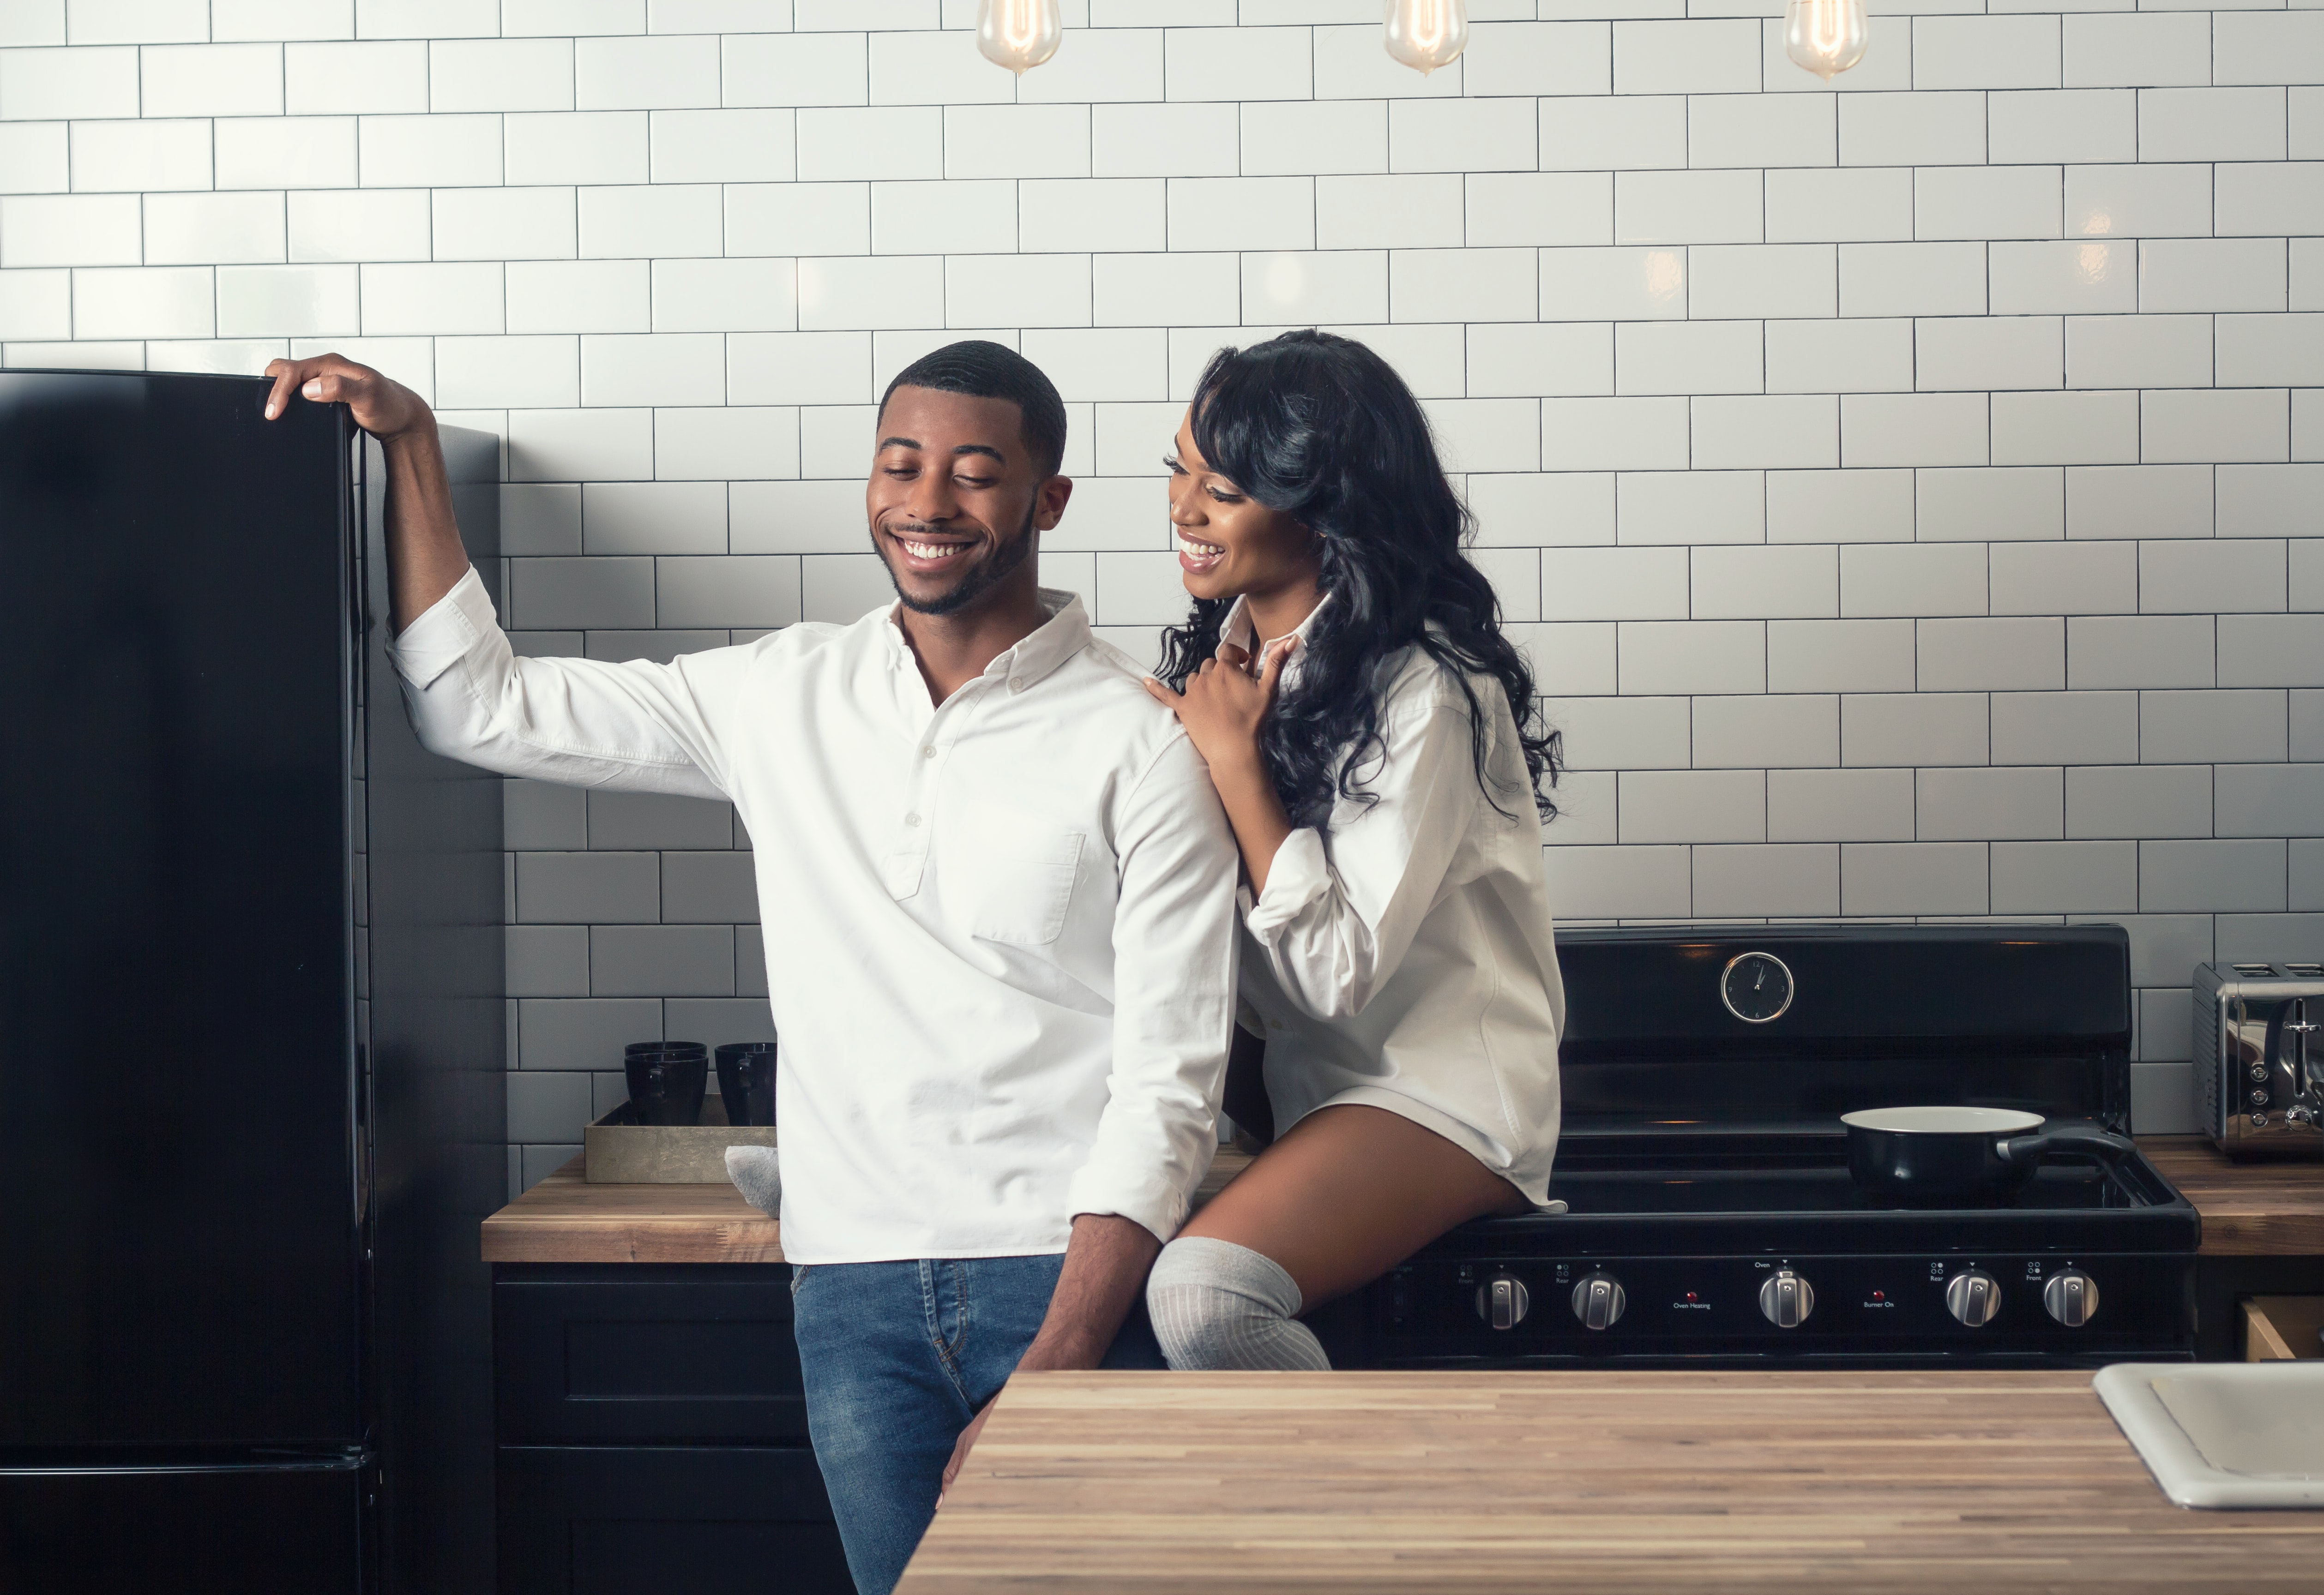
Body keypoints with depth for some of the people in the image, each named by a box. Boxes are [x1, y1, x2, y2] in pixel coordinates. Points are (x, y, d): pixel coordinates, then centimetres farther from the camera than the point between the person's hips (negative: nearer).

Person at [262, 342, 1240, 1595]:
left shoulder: (1140, 751, -3)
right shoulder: (787, 698, 11)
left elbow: (1170, 1090, -7)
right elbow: (480, 708, 16)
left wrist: (1051, 1383, -16)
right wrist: (412, 442, 10)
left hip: (1066, 1272, -3)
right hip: (857, 1289, 3)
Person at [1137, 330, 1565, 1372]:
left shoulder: (1425, 694, -17)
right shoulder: (1227, 648, 8)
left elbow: (1337, 969, -20)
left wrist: (1235, 761, -16)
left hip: (1436, 1091, -8)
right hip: (1287, 1080, 8)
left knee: (1200, 1291, -30)